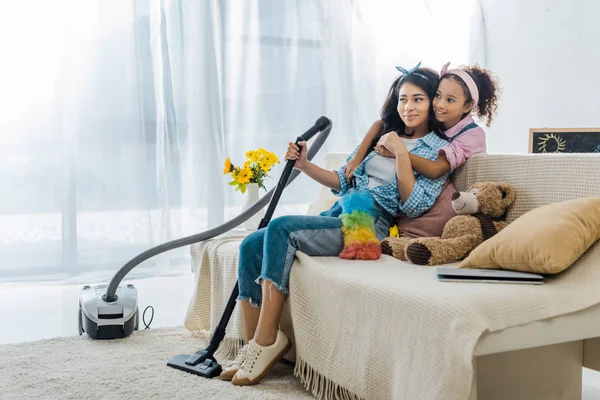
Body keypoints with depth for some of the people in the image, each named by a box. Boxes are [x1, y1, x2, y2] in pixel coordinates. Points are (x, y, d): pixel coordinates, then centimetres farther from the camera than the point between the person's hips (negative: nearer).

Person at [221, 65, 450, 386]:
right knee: (251, 246, -12)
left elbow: (413, 207, -9)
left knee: (281, 227, -29)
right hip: (337, 215, 7)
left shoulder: (439, 151, 4)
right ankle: (252, 347, -9)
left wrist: (401, 152, -12)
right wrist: (305, 165, 8)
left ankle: (267, 340, -22)